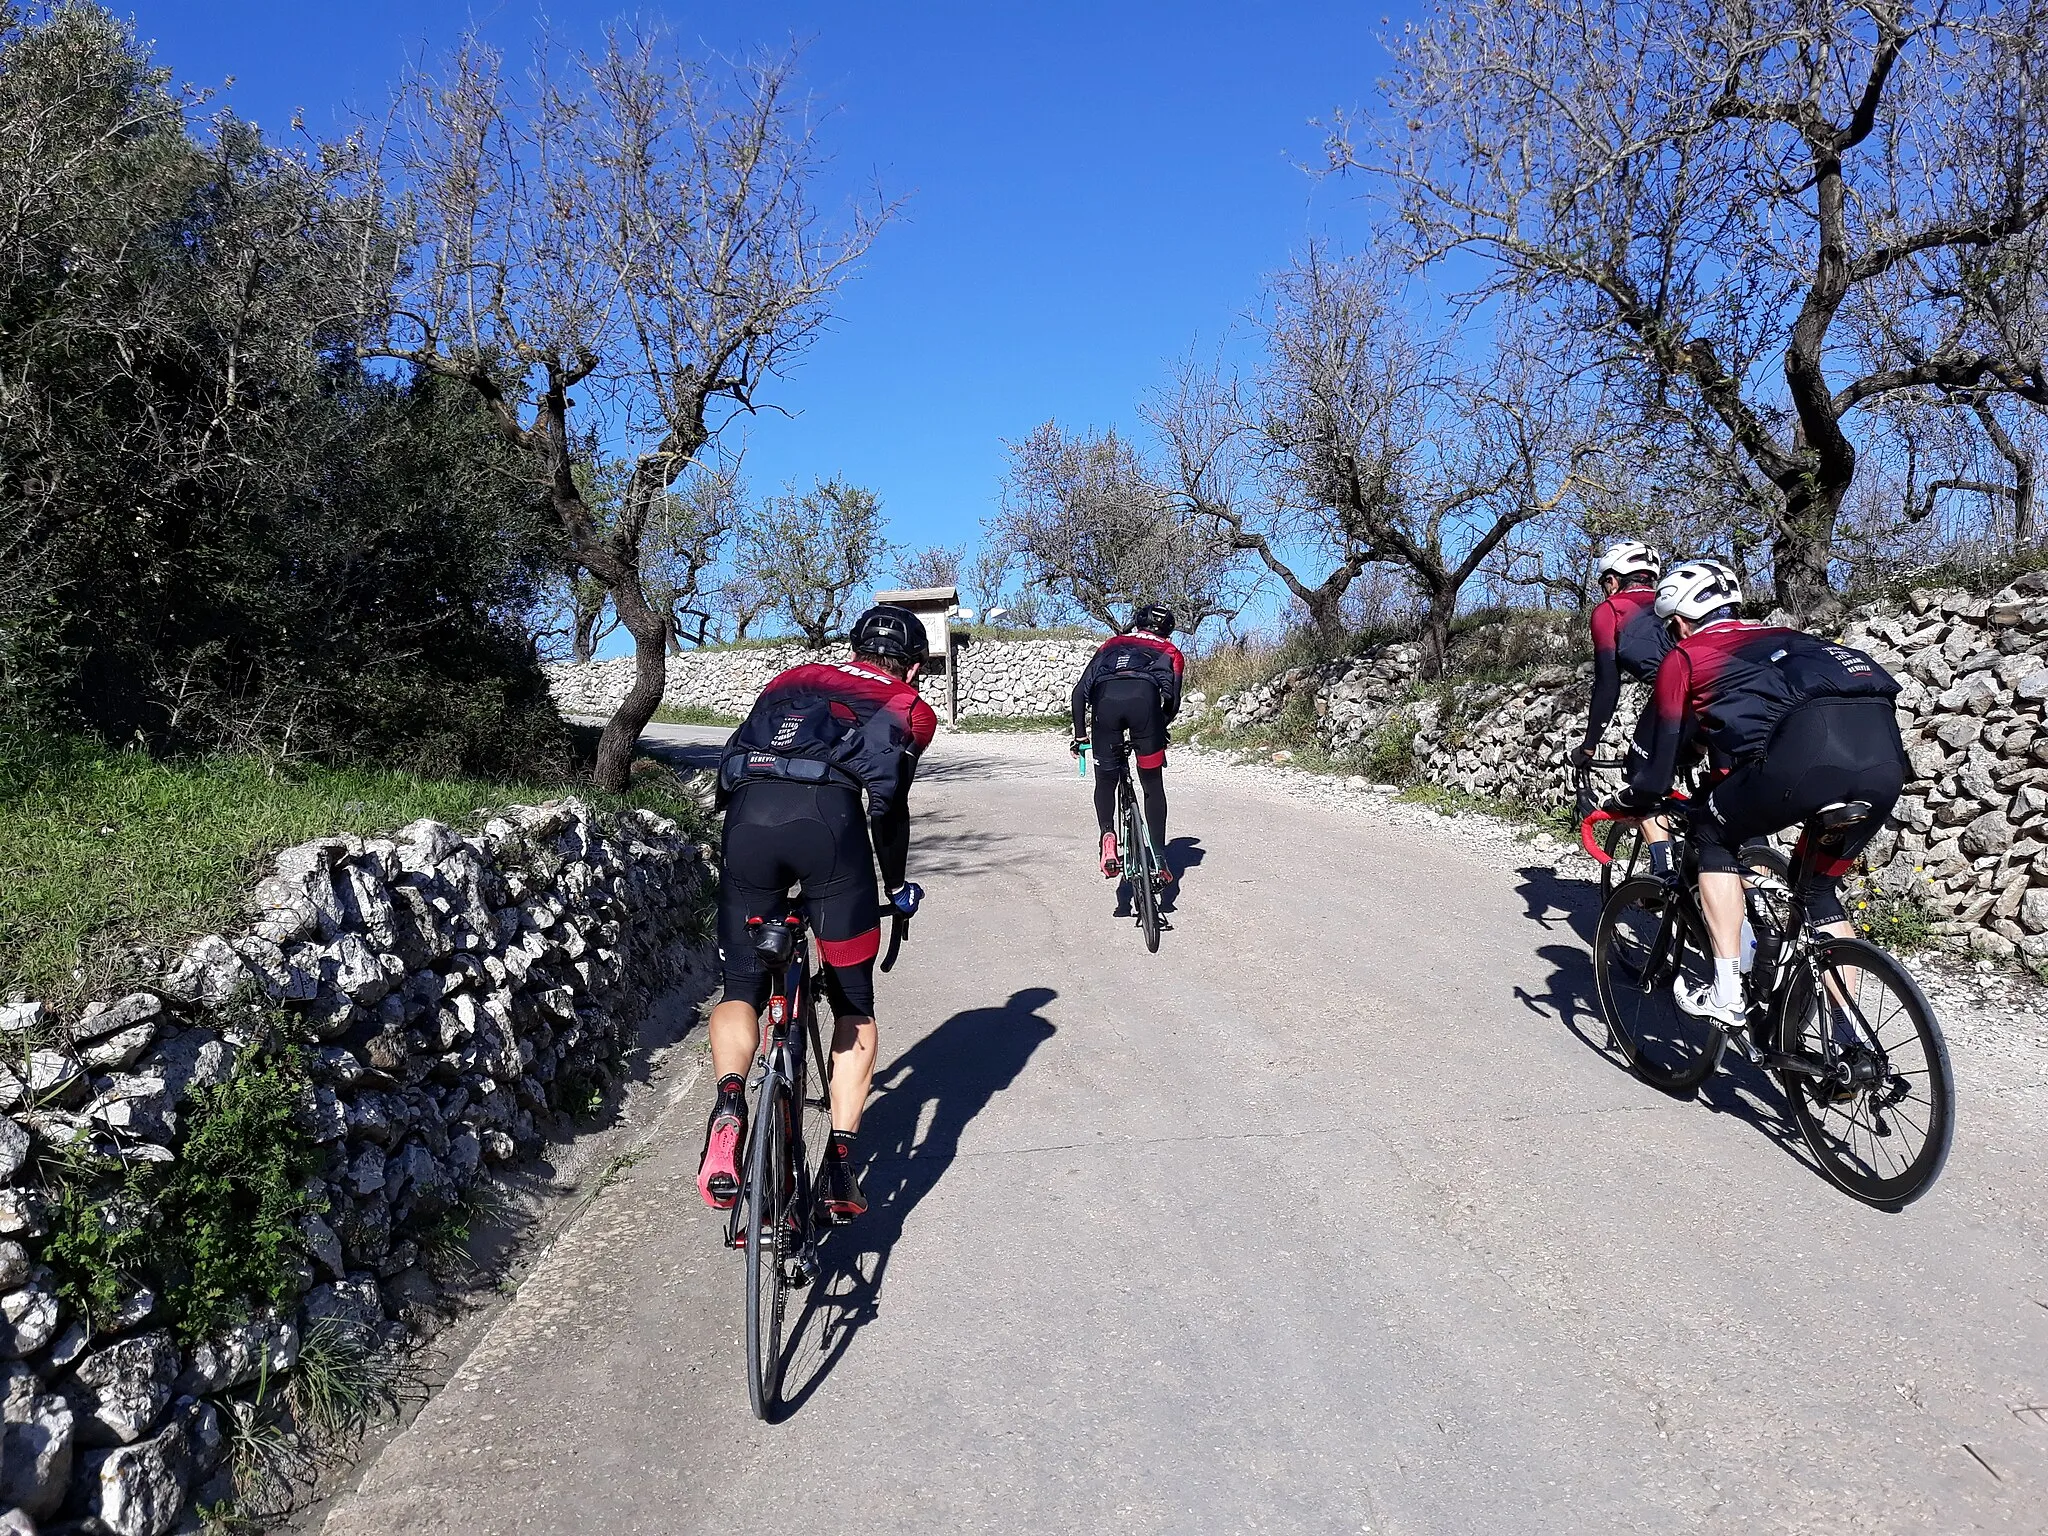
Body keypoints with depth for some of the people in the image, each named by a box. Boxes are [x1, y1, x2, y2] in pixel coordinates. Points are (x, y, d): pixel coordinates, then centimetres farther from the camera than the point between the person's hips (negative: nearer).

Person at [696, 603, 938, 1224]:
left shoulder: (794, 679, 34)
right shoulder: (909, 708, 23)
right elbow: (889, 807, 9)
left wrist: (748, 856, 39)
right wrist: (897, 887, 24)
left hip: (747, 812, 3)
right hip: (829, 818, -2)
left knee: (741, 990, 17)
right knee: (854, 1005, 14)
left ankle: (729, 1106, -9)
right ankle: (840, 1163, 7)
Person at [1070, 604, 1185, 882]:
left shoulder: (1112, 644, 38)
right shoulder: (1171, 652, 35)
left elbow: (1080, 691, 28)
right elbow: (1173, 701, 18)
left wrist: (1080, 736, 33)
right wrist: (1159, 729, 35)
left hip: (1106, 699, 1)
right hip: (1145, 698, -1)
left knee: (1105, 780, 18)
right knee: (1152, 785, 12)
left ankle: (1107, 836, -6)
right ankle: (1159, 858, 10)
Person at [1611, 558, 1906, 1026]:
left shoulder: (1684, 657, 20)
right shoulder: (1776, 636, 38)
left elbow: (1659, 767, 20)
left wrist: (1626, 802, 41)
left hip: (1811, 750, -6)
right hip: (1887, 753, 6)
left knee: (1713, 835, 20)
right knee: (1818, 886, 26)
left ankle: (1726, 993, 14)